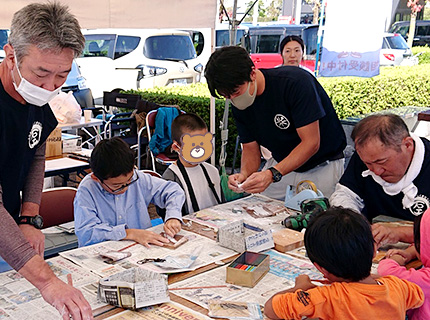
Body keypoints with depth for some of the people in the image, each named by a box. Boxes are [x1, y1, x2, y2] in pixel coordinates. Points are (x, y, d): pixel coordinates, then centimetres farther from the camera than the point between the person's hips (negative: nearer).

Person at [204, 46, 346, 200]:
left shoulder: (296, 82, -27)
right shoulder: (240, 106, -7)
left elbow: (311, 143, -27)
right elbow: (250, 148, 1)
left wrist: (272, 174, -37)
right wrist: (244, 174, -22)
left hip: (322, 166, -5)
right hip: (282, 165, 5)